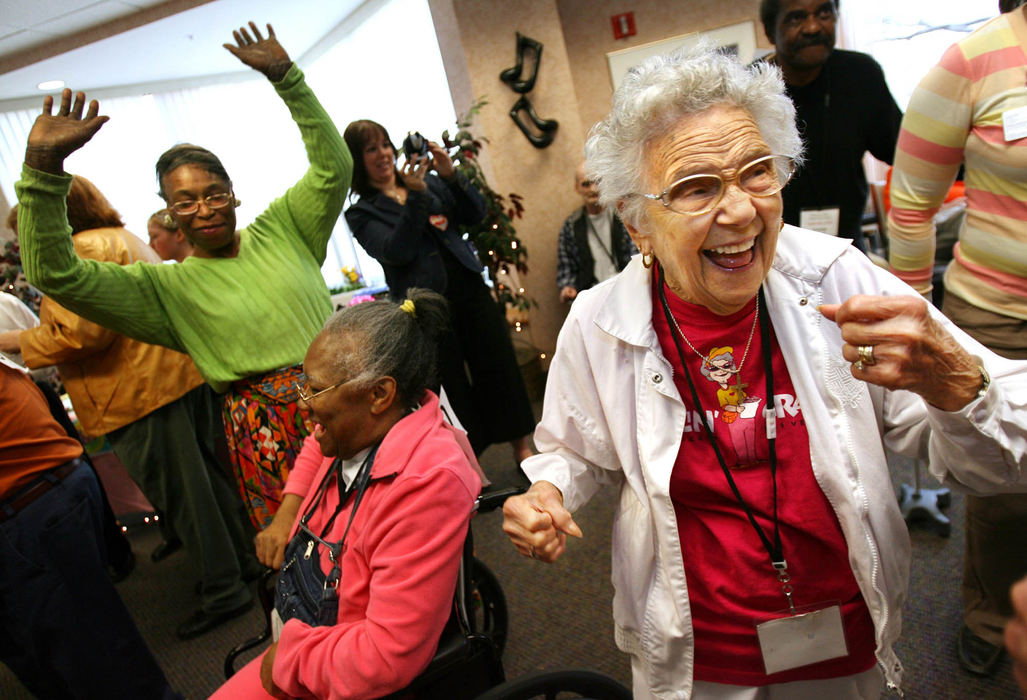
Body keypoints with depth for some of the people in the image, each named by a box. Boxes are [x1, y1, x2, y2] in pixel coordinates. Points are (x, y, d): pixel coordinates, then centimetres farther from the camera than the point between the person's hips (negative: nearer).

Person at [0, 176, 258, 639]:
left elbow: (80, 333, -21)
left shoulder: (86, 250, -13)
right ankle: (242, 557, 29)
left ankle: (223, 591, 8)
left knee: (179, 493, -1)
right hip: (177, 371, 10)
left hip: (139, 391, -10)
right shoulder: (124, 238, 20)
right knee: (202, 475, 18)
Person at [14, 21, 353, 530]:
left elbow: (333, 166, 3)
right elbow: (56, 274, -7)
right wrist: (43, 166, -15)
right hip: (264, 430, -1)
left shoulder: (280, 229, 7)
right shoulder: (167, 287, 2)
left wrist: (284, 76, -3)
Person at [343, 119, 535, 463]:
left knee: (499, 366, 6)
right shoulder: (361, 213, 0)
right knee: (452, 387, 2)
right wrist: (416, 196, -22)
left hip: (469, 290, 4)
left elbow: (476, 214, 5)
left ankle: (522, 448, 21)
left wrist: (451, 175, -10)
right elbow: (396, 252, -16)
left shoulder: (429, 182, 12)